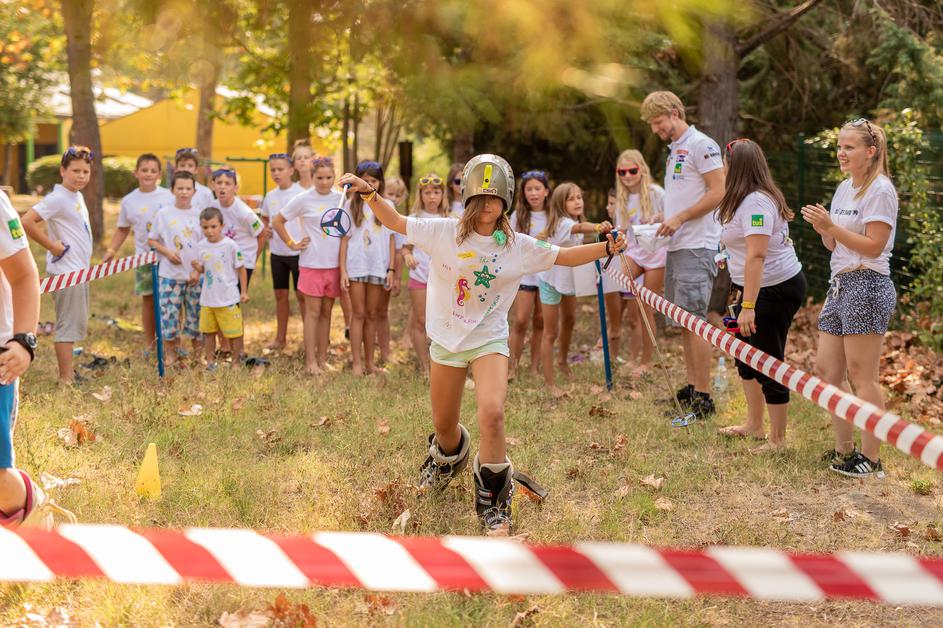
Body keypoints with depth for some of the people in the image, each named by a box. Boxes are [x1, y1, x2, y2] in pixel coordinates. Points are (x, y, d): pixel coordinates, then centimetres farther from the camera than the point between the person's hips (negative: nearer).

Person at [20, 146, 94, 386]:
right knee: (68, 324, -5)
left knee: (76, 324, 15)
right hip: (65, 272, -9)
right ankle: (65, 379, 0)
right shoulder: (58, 198, -17)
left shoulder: (78, 196, 11)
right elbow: (27, 222, -27)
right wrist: (52, 246, -19)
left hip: (79, 271, 9)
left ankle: (69, 372, 24)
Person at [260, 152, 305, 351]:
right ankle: (280, 338, 20)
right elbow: (264, 217, 25)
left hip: (298, 251, -5)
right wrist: (265, 229, 5)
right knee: (280, 294, 11)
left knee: (302, 294, -1)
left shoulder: (301, 193, -9)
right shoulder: (270, 196, 8)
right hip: (277, 252, 5)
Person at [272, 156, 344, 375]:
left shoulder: (341, 199, 4)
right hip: (311, 264, -3)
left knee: (326, 312, 10)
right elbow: (277, 221, 1)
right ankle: (310, 361, 2)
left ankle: (322, 359, 16)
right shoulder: (304, 199, -5)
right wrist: (292, 244, -1)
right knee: (313, 312, -1)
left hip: (334, 264, 3)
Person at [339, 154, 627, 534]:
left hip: (489, 339, -1)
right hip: (446, 339, 1)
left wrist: (606, 248, -8)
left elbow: (565, 257, 4)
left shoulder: (519, 246, -4)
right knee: (444, 425, 13)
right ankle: (447, 459, 53)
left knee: (492, 413, -24)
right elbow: (396, 223, -2)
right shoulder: (443, 232, -7)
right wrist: (369, 194, -16)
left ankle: (493, 504, -8)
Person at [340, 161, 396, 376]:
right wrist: (343, 271, -4)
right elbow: (344, 239, 2)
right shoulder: (351, 205, 3)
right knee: (358, 314, 0)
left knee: (372, 315, 7)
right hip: (356, 266, -1)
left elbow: (391, 239, 6)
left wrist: (391, 269, 0)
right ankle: (357, 362, 2)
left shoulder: (387, 206, 6)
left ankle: (369, 361, 14)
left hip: (379, 267, 1)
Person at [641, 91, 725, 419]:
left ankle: (703, 398, -10)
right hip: (676, 245, 10)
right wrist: (662, 217, 10)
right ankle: (691, 388, 19)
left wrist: (680, 218, -17)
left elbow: (718, 192, -15)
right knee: (682, 322, 12)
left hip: (696, 247, -10)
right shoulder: (674, 150, 20)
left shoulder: (701, 145, -8)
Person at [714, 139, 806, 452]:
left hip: (776, 290, -11)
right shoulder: (753, 198, 12)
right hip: (762, 288, 11)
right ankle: (754, 425, 33)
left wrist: (748, 306, -33)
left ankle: (777, 439, 8)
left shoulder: (755, 202, -22)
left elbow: (756, 256, -29)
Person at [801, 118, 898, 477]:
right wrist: (822, 229, -2)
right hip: (840, 285, 9)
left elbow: (874, 246, -16)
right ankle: (844, 451, 19)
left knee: (861, 376, -7)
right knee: (826, 370, 8)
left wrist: (832, 226, -19)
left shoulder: (880, 191, -10)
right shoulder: (844, 188, 16)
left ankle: (871, 460, -1)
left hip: (868, 286, -9)